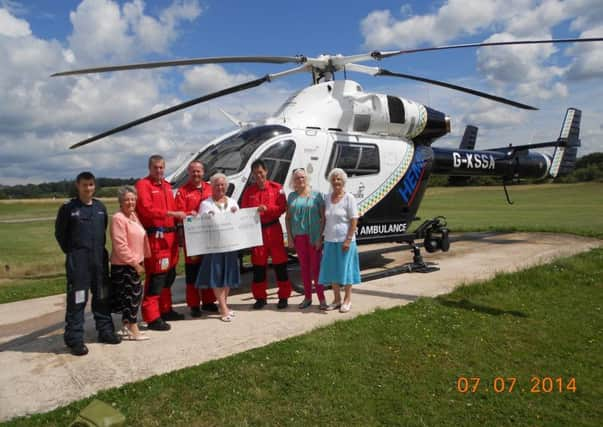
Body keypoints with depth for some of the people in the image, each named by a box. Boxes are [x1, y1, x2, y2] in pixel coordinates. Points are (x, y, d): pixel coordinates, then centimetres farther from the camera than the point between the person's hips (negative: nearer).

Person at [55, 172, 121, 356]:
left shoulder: (100, 207, 7)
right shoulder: (68, 208, -5)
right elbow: (60, 233, 1)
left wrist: (99, 248, 9)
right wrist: (71, 251, 1)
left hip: (100, 258, 5)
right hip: (78, 260, -4)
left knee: (102, 296, 12)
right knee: (77, 299, -2)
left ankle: (105, 330, 24)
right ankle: (75, 339, 7)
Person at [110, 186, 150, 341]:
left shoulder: (133, 215, 11)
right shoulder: (118, 218, -16)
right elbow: (120, 246, -21)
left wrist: (140, 261, 14)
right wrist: (135, 263, -18)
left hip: (134, 263, 9)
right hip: (123, 265, -9)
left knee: (134, 294, 14)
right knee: (132, 295, -4)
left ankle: (127, 327, 27)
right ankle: (133, 330, 6)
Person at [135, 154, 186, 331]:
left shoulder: (167, 186, 20)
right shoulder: (143, 184, -5)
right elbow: (146, 209, -18)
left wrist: (181, 216, 3)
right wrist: (172, 213, -20)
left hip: (170, 234, 9)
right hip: (155, 236, -8)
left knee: (169, 275, 15)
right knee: (156, 277, -8)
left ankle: (165, 310, 29)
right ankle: (152, 318, -2)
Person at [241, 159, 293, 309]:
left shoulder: (276, 187, 2)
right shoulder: (249, 191, 8)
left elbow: (282, 207, -6)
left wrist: (267, 209, -20)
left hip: (273, 229, -2)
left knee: (280, 263, 2)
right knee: (258, 265, 6)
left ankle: (284, 296, 13)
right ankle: (260, 297, 18)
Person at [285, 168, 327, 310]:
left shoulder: (316, 195, 1)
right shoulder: (292, 196, 9)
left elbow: (323, 217, -2)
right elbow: (288, 217, 11)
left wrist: (320, 237, -8)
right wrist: (289, 237, 4)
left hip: (314, 236, -3)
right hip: (299, 236, 3)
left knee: (316, 266, -1)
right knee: (304, 266, 10)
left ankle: (321, 298, 8)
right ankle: (307, 297, 21)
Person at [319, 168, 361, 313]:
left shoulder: (349, 198, -7)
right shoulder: (328, 197, 8)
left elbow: (354, 220, -10)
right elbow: (325, 219, 11)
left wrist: (348, 240, -16)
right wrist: (323, 238, 8)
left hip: (344, 240, -5)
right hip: (330, 240, 5)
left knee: (345, 269, 3)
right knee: (332, 270, 9)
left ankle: (347, 299, 17)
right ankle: (336, 299, 23)